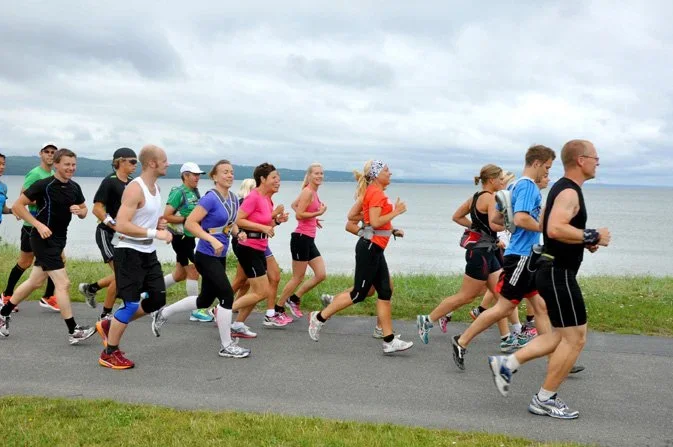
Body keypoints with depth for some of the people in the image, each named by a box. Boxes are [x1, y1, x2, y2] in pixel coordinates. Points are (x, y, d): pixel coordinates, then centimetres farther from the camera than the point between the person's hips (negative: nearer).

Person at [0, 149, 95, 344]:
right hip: (44, 239, -8)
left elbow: (84, 211, 17)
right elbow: (17, 206, -12)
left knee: (35, 282, 17)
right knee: (63, 282, -11)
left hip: (59, 239, 8)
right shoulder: (43, 185, -14)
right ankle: (73, 331, -6)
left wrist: (79, 211, -7)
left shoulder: (74, 188, 5)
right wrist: (38, 224, -20)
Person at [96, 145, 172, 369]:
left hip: (148, 252, 9)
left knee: (158, 298, 10)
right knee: (131, 304, -6)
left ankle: (110, 325, 26)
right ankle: (109, 354, 10)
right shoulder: (135, 189, -18)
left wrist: (159, 223, 5)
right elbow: (122, 225, -26)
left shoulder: (156, 187, 11)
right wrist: (155, 232, -27)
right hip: (129, 251, -9)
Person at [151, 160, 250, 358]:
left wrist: (238, 233, -1)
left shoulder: (233, 199, 7)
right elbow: (190, 223, -21)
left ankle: (164, 313, 37)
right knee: (227, 295, -10)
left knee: (205, 300, 17)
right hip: (206, 257, -9)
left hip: (220, 257, 9)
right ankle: (226, 346, 3)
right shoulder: (210, 198, -17)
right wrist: (212, 240, -28)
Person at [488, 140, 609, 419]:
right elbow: (555, 228, -33)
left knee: (561, 335, 16)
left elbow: (546, 225, 26)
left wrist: (584, 240, 16)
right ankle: (544, 401, 6)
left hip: (554, 270, 10)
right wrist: (593, 237, -22)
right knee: (575, 337, -2)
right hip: (559, 273, -10)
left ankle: (507, 364, 14)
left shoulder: (562, 188, 15)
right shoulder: (569, 192, -17)